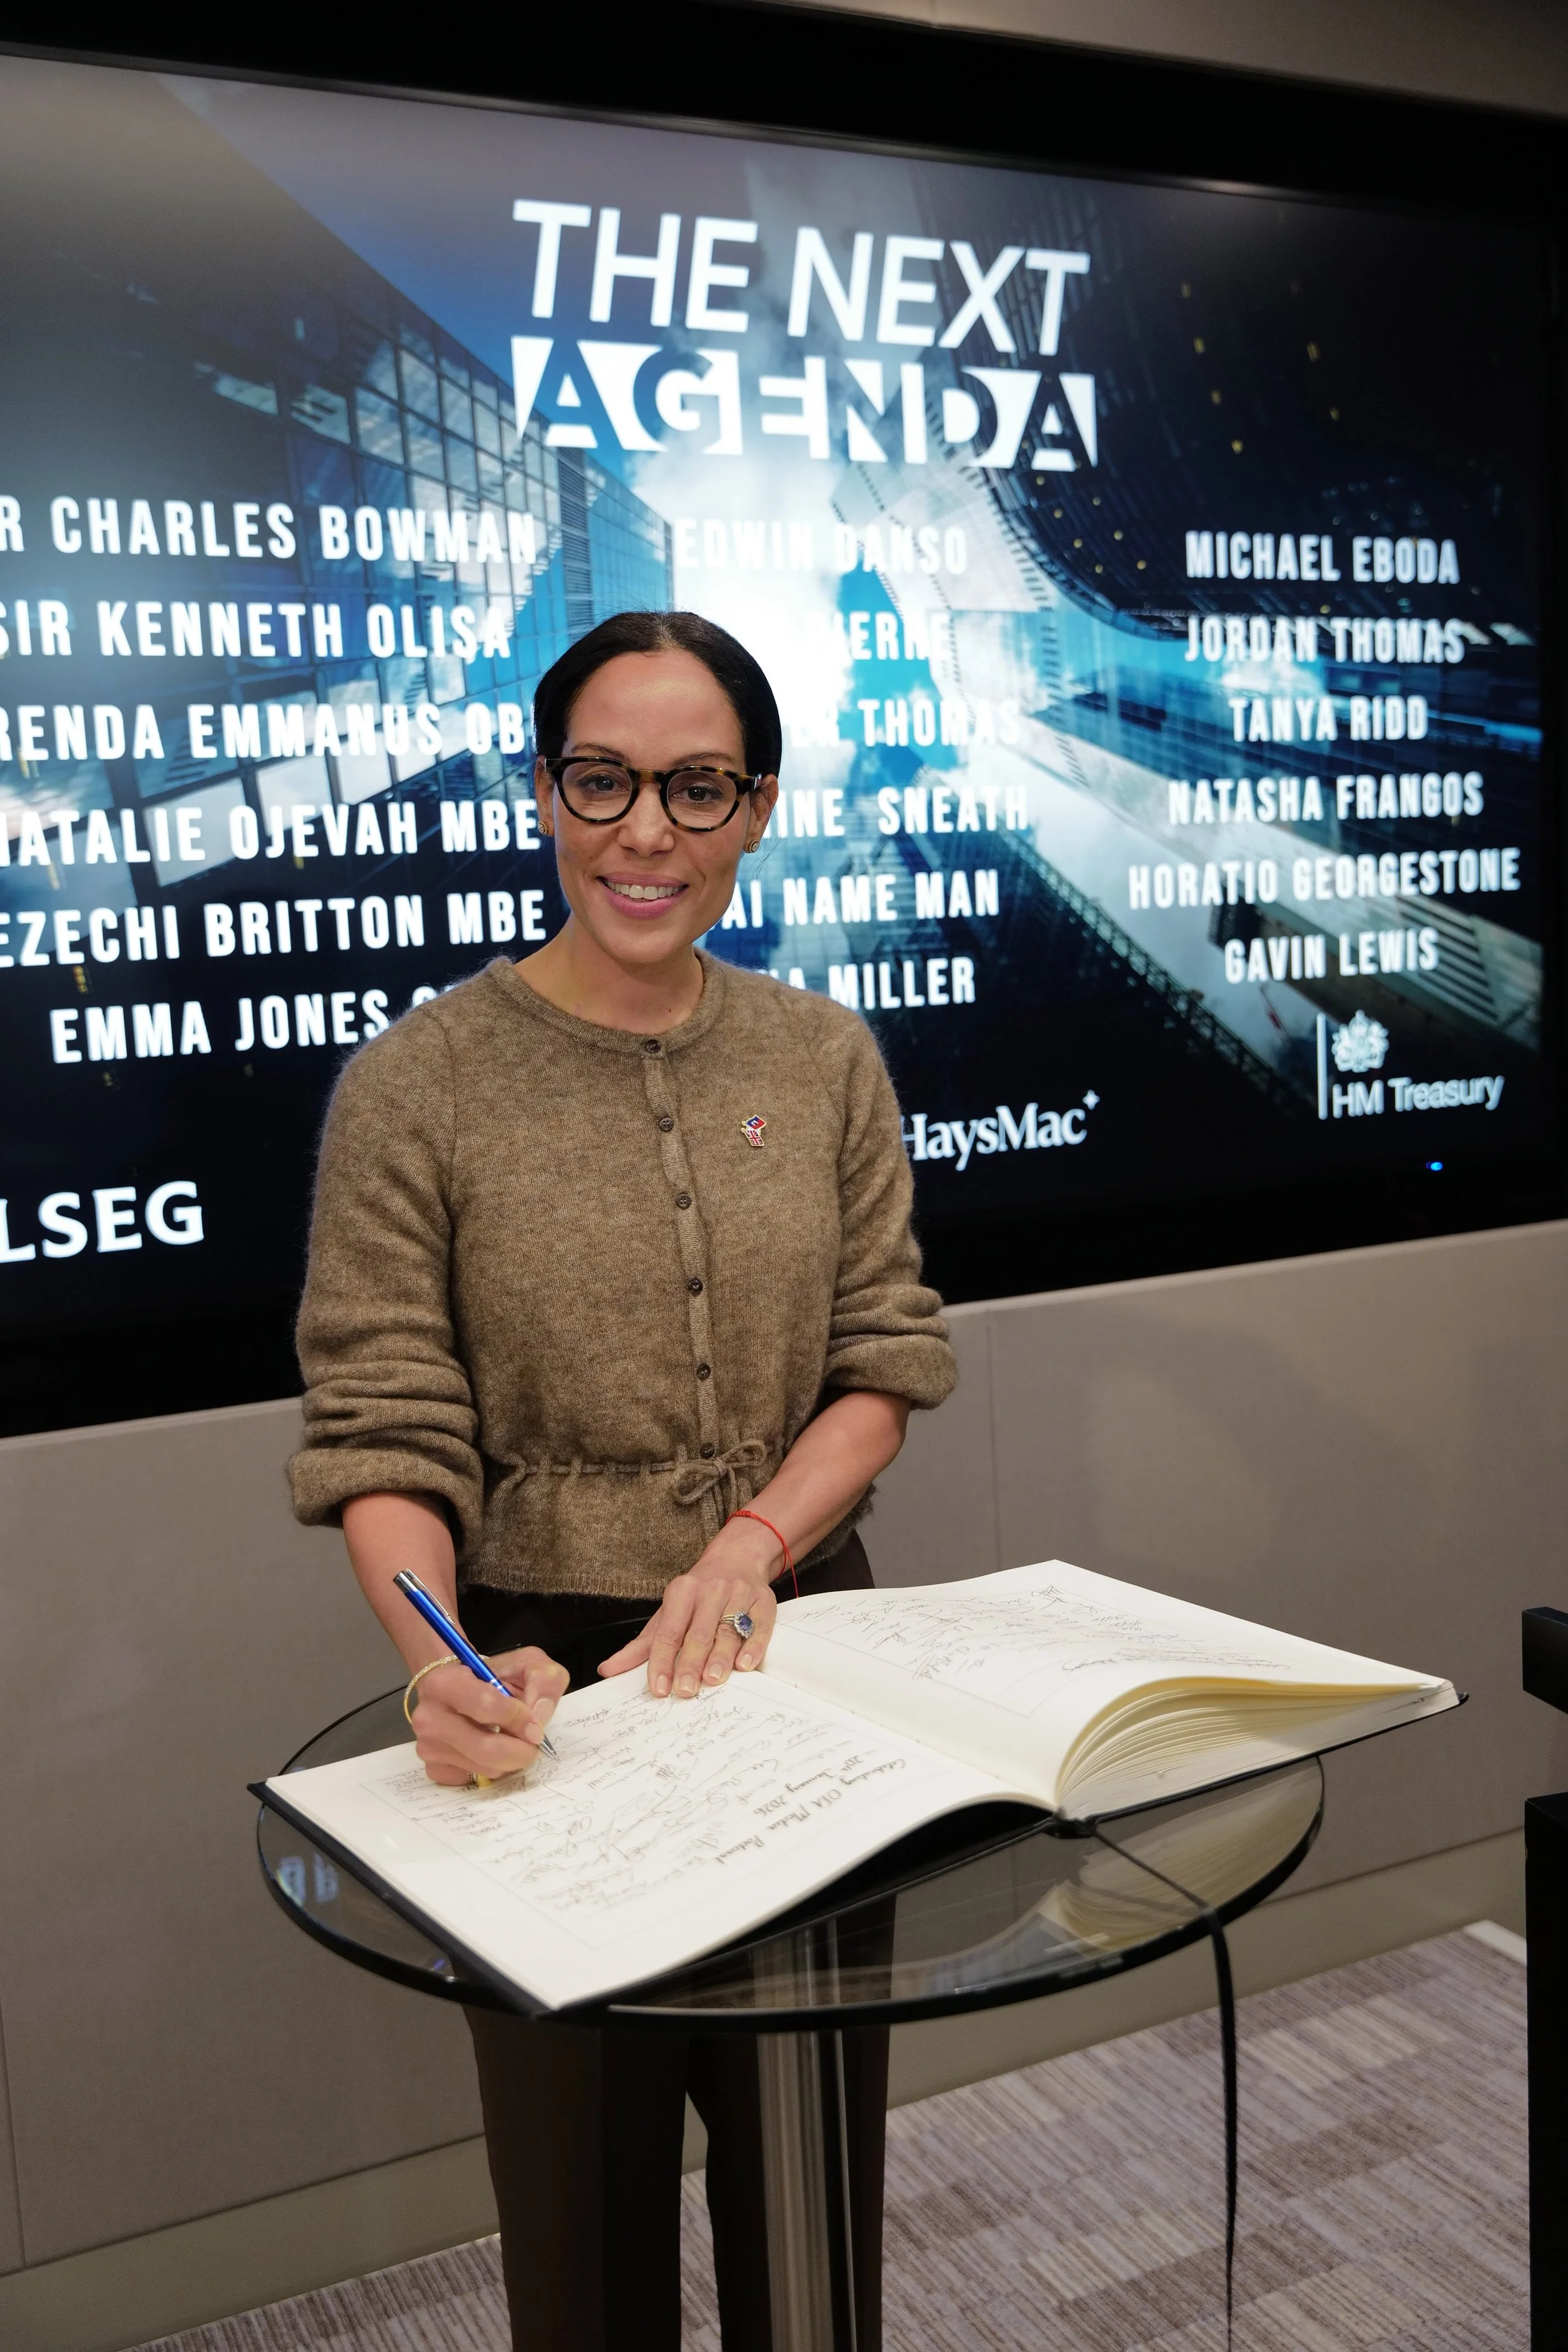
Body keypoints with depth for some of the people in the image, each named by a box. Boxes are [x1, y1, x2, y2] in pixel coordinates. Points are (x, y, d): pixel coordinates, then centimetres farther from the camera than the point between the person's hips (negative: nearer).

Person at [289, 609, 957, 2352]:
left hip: (799, 1651, 4)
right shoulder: (418, 1084, -10)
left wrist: (755, 1541, -15)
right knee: (586, 2190, 14)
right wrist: (438, 1658, -30)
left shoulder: (824, 1060, 2)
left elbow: (885, 1360, 2)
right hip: (549, 1678, -3)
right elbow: (382, 1437, -12)